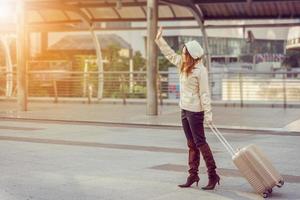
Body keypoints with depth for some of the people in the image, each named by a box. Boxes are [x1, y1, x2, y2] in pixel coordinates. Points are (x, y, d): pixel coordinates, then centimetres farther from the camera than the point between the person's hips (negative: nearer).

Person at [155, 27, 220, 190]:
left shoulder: (200, 70, -16)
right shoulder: (183, 65, 7)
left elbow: (204, 93, -17)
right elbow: (170, 54, 21)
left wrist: (208, 113, -18)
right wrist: (159, 40, 22)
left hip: (195, 111, -8)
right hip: (185, 109, 8)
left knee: (200, 143, -5)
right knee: (191, 144, 11)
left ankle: (213, 175, 1)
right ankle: (193, 175, 16)